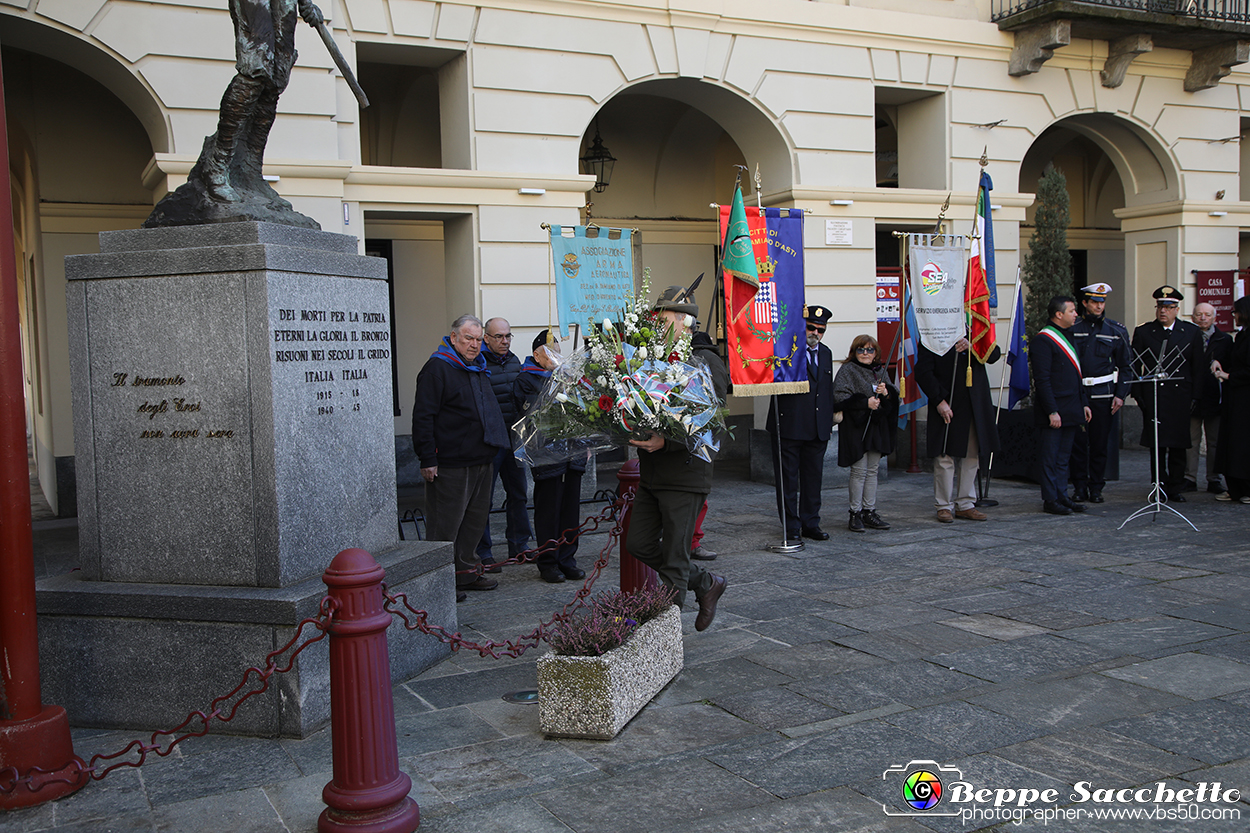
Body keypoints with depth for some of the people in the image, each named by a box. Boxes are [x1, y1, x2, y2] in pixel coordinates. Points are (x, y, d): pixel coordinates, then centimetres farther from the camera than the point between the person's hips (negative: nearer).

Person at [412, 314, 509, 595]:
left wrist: (491, 450, 23)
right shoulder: (437, 368, -10)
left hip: (482, 461, 9)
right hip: (450, 464, -9)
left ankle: (467, 571, 24)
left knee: (476, 519, 14)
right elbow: (423, 416, -14)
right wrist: (427, 459, -19)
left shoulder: (479, 368, 17)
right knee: (446, 524, -2)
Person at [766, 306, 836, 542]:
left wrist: (828, 421, 15)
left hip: (818, 429, 6)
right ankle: (791, 526, 12)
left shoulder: (826, 353, 15)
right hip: (789, 427, -6)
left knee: (814, 478, 11)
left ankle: (811, 524, 21)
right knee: (787, 479, 3)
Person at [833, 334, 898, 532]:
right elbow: (840, 397, -14)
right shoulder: (847, 370, -3)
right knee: (859, 471, -6)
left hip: (878, 426, 6)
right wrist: (865, 402, -19)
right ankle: (855, 514, 2)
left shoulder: (880, 371, 14)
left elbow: (894, 397, 15)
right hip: (856, 426, -6)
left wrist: (886, 393, -8)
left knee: (872, 470, 8)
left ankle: (869, 512, 14)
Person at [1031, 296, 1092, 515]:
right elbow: (1042, 380, -17)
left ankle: (1062, 496, 19)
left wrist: (1084, 403, 16)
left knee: (1064, 457, 13)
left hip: (1071, 411, 9)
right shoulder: (1042, 340, -12)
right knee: (1051, 457, -2)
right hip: (1055, 410, -9)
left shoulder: (1068, 337, 17)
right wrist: (1052, 411, -20)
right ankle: (1050, 500, 4)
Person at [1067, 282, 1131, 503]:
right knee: (1078, 443, 0)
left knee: (1100, 444, 4)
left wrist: (1120, 395, -1)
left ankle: (1096, 488, 15)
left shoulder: (1116, 331, 6)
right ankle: (1079, 487, 10)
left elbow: (1125, 366, 8)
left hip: (1103, 394, 1)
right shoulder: (1072, 329, 3)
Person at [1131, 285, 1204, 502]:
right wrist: (1138, 395, -3)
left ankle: (1175, 487, 12)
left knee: (1178, 444, 3)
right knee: (1156, 444, -3)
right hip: (1153, 396, -1)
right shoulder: (1143, 332, 6)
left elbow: (1198, 368, 9)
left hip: (1181, 397, 1)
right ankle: (1160, 486, 5)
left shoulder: (1191, 332, 9)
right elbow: (1135, 367, 5)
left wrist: (1196, 397, 2)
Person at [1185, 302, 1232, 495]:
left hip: (1215, 397, 1)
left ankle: (1213, 480, 14)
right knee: (1191, 441, 2)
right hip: (1192, 397, -1)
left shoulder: (1225, 339, 8)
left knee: (1215, 441, 7)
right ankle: (1189, 479, 7)